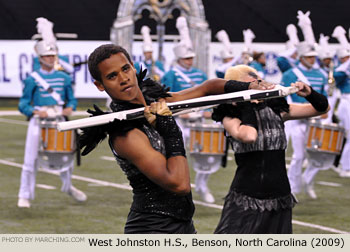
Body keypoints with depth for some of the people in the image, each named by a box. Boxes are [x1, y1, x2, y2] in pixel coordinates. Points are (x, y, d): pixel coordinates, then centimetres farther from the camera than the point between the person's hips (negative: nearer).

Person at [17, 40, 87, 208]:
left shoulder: (64, 78, 11)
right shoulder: (32, 79, -1)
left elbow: (71, 99, 17)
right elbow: (23, 104, -2)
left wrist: (70, 108, -5)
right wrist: (35, 111, -20)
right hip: (38, 121, -4)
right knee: (31, 159, -7)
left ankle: (68, 187, 38)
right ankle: (25, 196, 1)